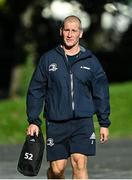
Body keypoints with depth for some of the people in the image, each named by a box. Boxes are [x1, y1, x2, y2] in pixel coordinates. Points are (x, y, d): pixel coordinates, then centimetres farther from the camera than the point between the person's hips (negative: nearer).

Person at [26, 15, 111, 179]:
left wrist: (104, 123, 8)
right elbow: (35, 91, 6)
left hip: (83, 122, 0)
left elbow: (101, 93, 12)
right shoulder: (48, 59, 5)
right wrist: (33, 121, 0)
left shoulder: (90, 61, 7)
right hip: (56, 124, 0)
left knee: (80, 165, -13)